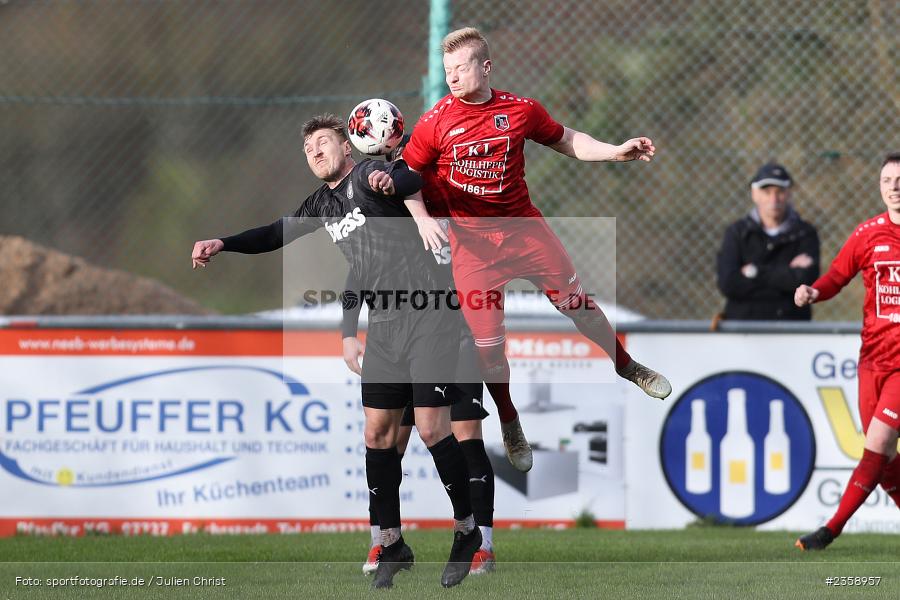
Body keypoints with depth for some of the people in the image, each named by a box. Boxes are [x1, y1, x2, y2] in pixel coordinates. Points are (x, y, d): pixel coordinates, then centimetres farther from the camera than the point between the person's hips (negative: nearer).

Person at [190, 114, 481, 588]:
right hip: (383, 326, 8)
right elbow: (278, 233, 28)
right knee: (378, 432, 3)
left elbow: (416, 177, -28)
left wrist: (391, 181, -51)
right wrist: (224, 244, 16)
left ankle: (466, 530, 5)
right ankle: (391, 545, 12)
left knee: (432, 428, -11)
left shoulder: (367, 176, -8)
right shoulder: (321, 205, 16)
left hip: (427, 317, -8)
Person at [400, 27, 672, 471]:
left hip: (523, 226, 2)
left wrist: (616, 152, 3)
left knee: (578, 303, 6)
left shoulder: (521, 110, -3)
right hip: (470, 238, -2)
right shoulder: (436, 122, -9)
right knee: (487, 339, -1)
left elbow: (565, 140, 12)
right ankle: (509, 423, 22)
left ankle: (626, 366, 33)